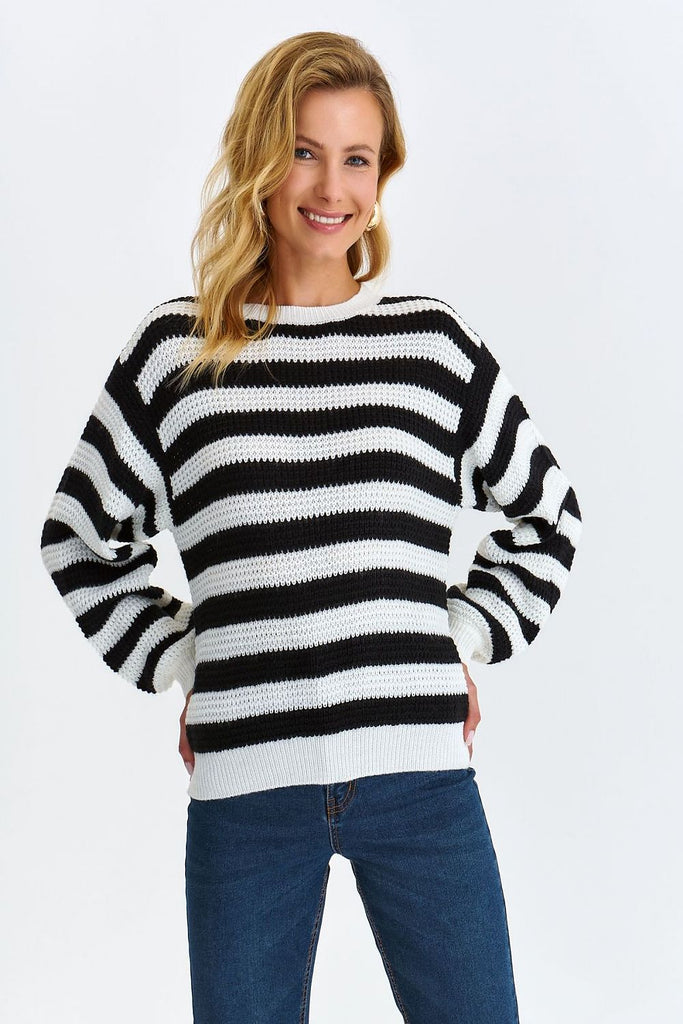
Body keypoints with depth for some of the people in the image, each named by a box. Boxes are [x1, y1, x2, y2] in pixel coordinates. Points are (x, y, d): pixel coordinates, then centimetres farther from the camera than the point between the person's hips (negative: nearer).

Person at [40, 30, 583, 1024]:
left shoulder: (434, 342, 6)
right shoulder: (177, 351, 4)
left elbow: (550, 512, 17)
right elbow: (80, 538, 14)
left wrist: (467, 643, 7)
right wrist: (182, 665, 6)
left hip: (420, 772, 1)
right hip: (245, 788, 0)